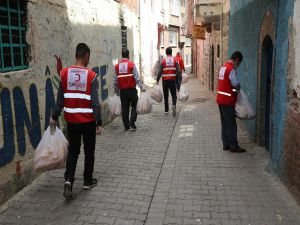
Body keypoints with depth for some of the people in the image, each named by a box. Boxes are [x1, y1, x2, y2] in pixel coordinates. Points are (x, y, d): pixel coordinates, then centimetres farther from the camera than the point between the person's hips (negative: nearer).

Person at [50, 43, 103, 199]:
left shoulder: (64, 73, -2)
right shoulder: (91, 76, -11)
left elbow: (60, 99, 2)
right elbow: (95, 102, -13)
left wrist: (54, 117, 12)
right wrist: (99, 122, -8)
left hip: (71, 120, 3)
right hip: (88, 120, -3)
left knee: (73, 151, 14)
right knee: (89, 151, 13)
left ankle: (68, 179, -3)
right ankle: (88, 181, 23)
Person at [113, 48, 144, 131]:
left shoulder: (117, 66, 5)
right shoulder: (131, 64, -6)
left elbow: (115, 80, 8)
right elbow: (137, 78, -10)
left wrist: (116, 88, 19)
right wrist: (141, 87, -5)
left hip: (122, 90, 4)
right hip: (132, 89, -3)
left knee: (124, 108, 9)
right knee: (134, 106, 9)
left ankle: (126, 126, 14)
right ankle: (132, 122, -4)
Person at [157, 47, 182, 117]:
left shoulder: (163, 60, -1)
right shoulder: (175, 60, 1)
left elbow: (160, 71, -4)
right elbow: (178, 71, -3)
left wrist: (157, 80, 4)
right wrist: (179, 81, 1)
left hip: (165, 80, 0)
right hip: (173, 80, 0)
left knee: (166, 96, 14)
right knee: (173, 95, 6)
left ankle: (166, 110, 20)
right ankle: (174, 105, -23)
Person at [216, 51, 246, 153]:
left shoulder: (224, 67, 12)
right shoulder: (231, 69, -17)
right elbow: (236, 84, -24)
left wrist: (234, 89, 7)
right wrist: (238, 88, -4)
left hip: (221, 99, 9)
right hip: (227, 101, -9)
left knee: (225, 123, 13)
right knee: (231, 124, -1)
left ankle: (226, 144, 19)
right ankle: (233, 146, 6)